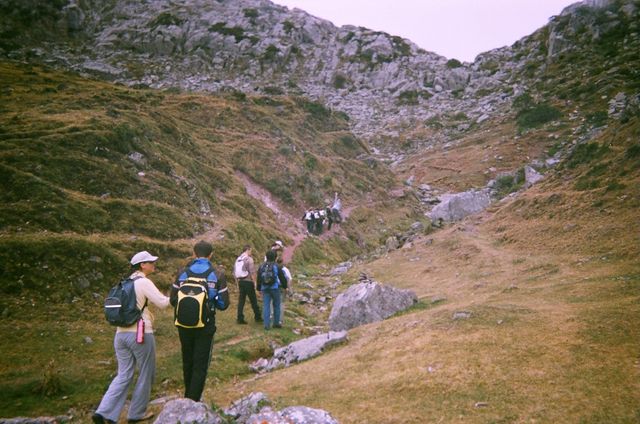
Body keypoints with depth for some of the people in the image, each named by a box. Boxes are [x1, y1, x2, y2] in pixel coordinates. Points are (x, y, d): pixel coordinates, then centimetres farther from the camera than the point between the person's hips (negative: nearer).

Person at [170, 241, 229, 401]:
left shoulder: (183, 273, -2)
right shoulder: (217, 274, -8)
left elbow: (173, 300, 1)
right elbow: (223, 304, -9)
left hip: (184, 325, 4)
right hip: (205, 326, -3)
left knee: (187, 362, 21)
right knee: (200, 365, 7)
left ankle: (188, 397, 37)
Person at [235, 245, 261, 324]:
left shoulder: (238, 259, 9)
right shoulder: (249, 259, -12)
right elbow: (252, 272, -15)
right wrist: (254, 282, -7)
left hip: (240, 281, 6)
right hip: (248, 282, -6)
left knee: (241, 300, 7)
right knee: (253, 300, 4)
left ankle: (240, 318, 6)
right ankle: (257, 317, 13)